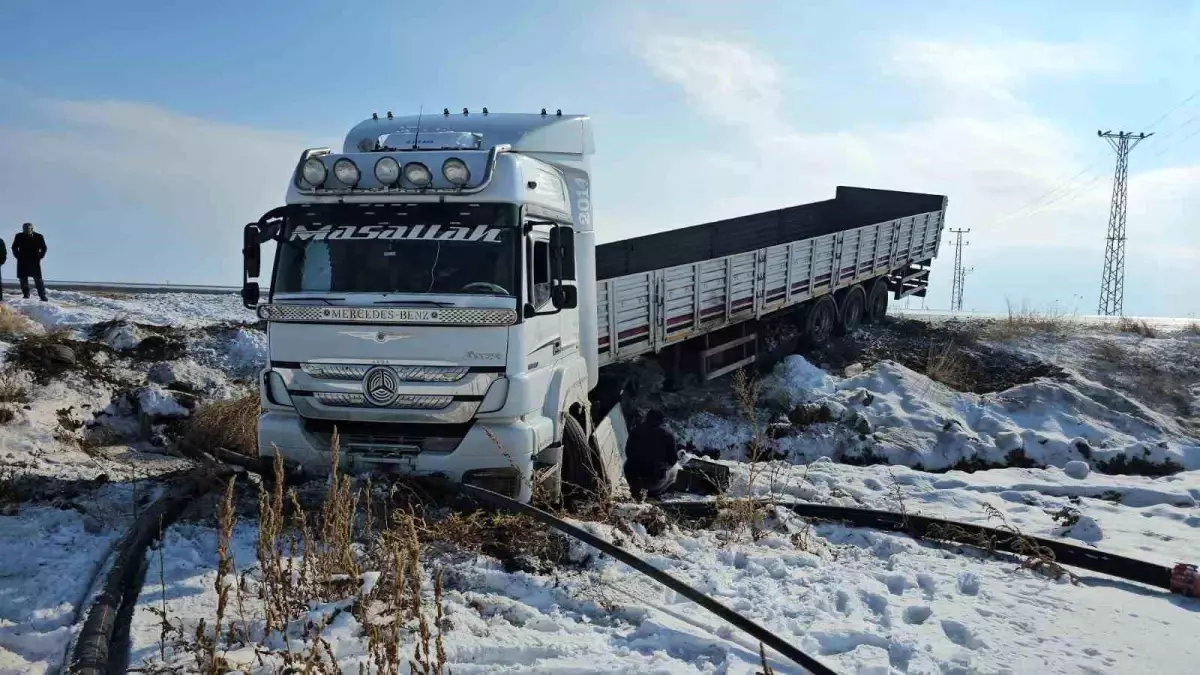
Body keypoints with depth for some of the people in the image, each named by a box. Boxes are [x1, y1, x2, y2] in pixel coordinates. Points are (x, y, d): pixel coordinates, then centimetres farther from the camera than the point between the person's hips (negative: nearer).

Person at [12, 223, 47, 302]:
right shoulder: (19, 236, 2)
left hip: (34, 262, -2)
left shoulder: (38, 237, -2)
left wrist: (39, 257, -4)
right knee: (23, 280, 3)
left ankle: (43, 296, -3)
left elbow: (43, 248, 5)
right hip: (22, 262, 2)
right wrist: (18, 256, 0)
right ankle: (26, 295, 13)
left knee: (38, 279, -4)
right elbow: (14, 248, 11)